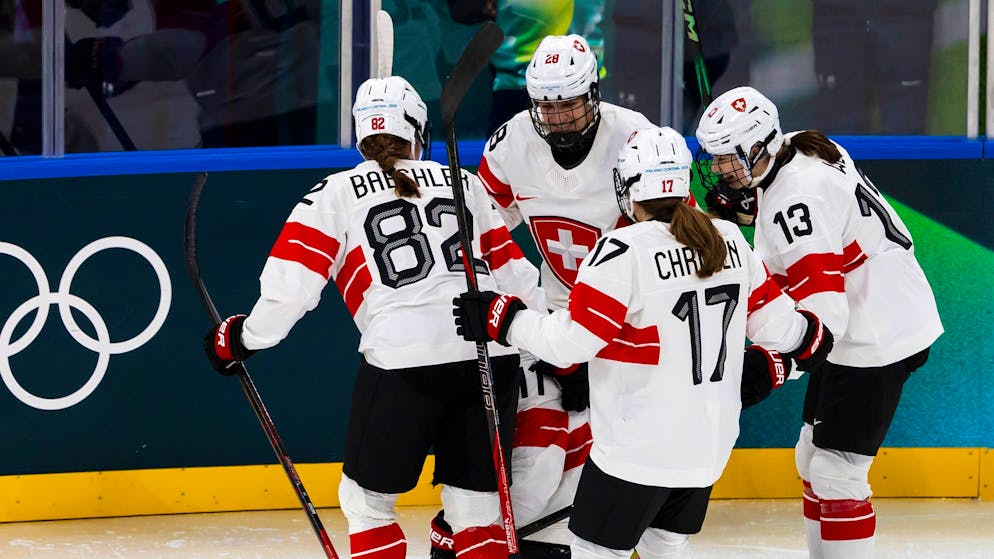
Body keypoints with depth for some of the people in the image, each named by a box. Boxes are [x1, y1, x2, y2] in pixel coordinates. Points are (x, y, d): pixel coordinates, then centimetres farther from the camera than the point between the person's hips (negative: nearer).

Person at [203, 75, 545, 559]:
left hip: (403, 359, -4)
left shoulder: (337, 193, 10)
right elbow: (512, 272, 18)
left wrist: (243, 338, 19)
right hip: (491, 355, 4)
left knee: (367, 499, 12)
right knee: (476, 502, 13)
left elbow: (292, 282, 4)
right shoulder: (464, 184, 20)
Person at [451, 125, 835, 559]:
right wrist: (810, 338, 31)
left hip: (640, 449, -7)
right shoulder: (729, 240, 2)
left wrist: (501, 318, -7)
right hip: (710, 445, 7)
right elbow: (774, 319, 10)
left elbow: (569, 341, -20)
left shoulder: (623, 251, -18)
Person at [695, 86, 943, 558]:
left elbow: (822, 312, -32)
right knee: (813, 457, 16)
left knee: (834, 472, -10)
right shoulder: (805, 148, 2)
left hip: (877, 340, -11)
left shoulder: (796, 200, -25)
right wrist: (741, 204, 3)